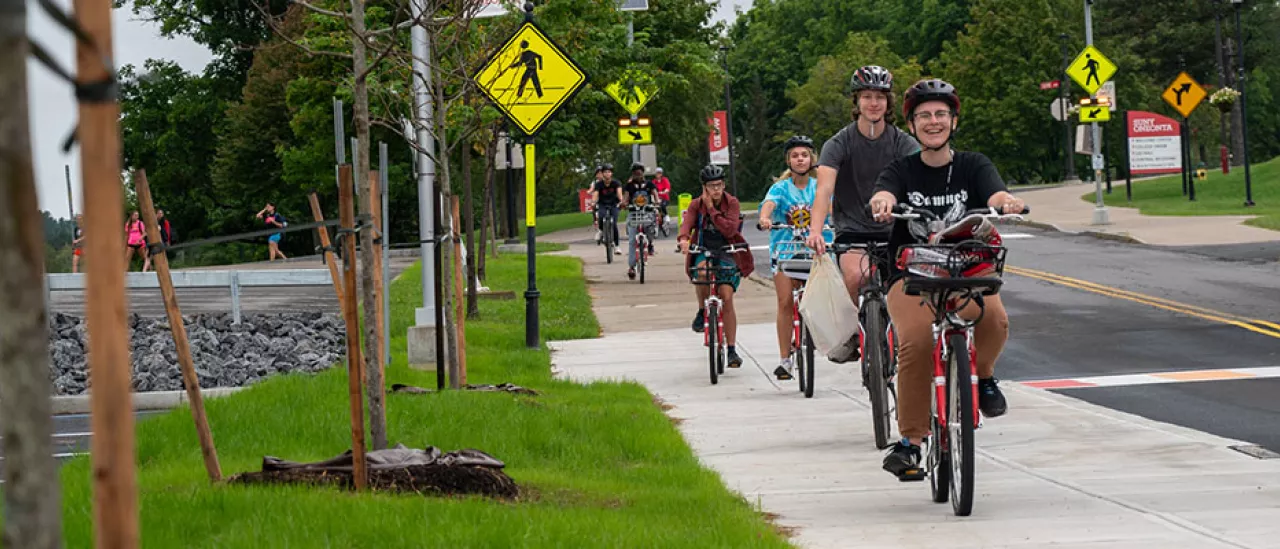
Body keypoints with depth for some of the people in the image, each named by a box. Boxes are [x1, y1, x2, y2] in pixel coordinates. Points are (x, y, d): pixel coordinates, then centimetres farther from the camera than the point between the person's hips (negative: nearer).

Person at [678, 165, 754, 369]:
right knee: (702, 270, -35)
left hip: (727, 254, -1)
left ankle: (731, 350, -7)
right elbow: (687, 223, -18)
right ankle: (702, 312, -8)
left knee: (727, 298, -13)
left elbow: (729, 229, -19)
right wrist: (683, 239, -40)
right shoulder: (696, 205, -1)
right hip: (704, 252, 1)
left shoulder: (732, 203, -5)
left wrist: (711, 208, -19)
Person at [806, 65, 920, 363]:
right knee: (857, 276, -30)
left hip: (892, 230, 2)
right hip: (852, 230, -2)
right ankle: (850, 334, -7)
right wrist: (816, 231, -37)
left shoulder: (903, 143, -3)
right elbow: (824, 188, -20)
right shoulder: (839, 144, -7)